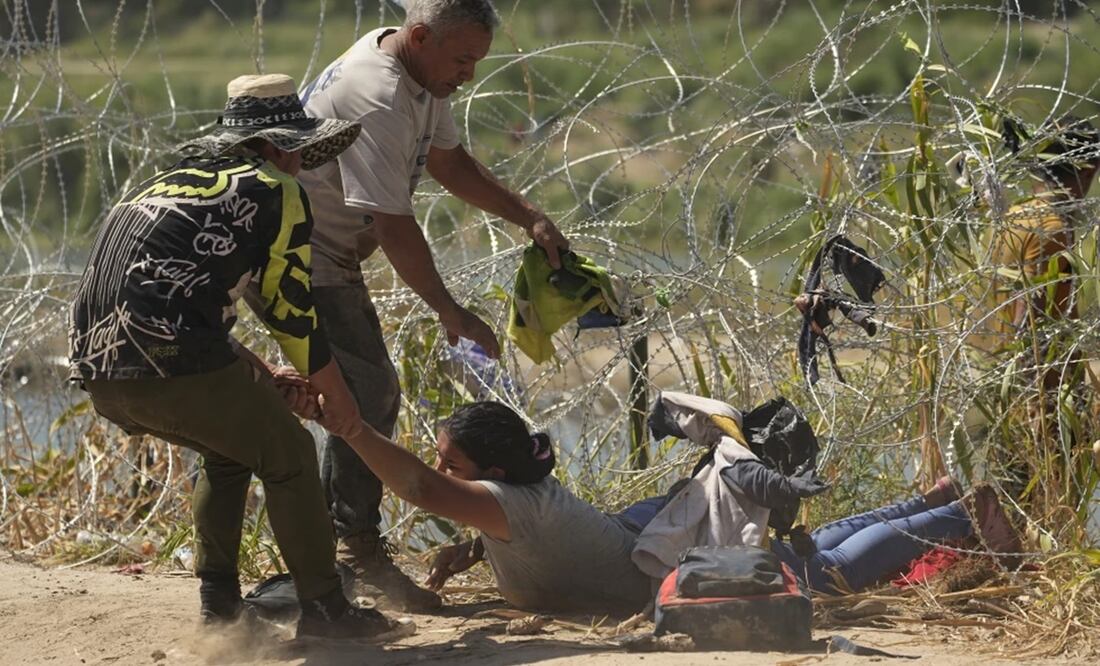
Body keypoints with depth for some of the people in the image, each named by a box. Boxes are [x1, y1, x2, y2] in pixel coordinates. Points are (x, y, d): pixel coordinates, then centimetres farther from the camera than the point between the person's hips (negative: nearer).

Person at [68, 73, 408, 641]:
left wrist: (264, 379, 29)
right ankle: (324, 609, 8)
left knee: (231, 447, 28)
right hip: (169, 361, -8)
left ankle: (218, 600, 26)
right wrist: (337, 396, 22)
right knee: (287, 455, 9)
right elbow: (292, 309, 8)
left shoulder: (171, 181, 28)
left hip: (96, 369, 8)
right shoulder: (274, 191, 5)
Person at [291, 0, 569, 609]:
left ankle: (339, 535, 22)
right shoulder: (377, 102, -29)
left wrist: (529, 217, 6)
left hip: (325, 256, 11)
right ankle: (358, 549, -10)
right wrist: (450, 313, -27)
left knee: (366, 395, 14)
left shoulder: (422, 76, 4)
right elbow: (393, 225, -30)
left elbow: (448, 161, 16)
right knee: (368, 394, -15)